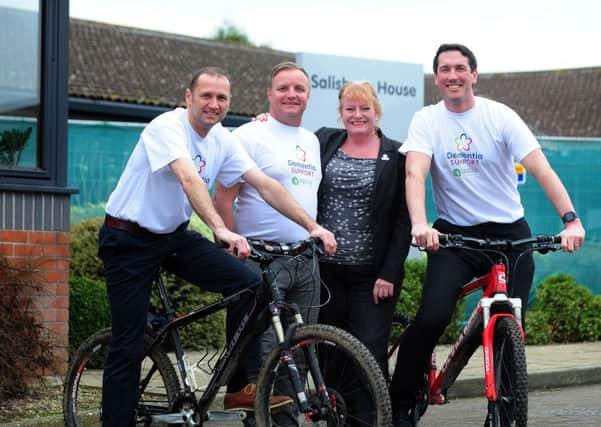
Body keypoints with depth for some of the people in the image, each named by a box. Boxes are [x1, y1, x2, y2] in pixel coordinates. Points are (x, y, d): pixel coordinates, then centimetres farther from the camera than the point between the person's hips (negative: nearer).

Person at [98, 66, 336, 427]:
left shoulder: (223, 141, 0)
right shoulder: (168, 127, -21)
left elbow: (266, 185, -3)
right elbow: (189, 179, -38)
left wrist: (313, 226, -11)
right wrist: (221, 229, -51)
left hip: (175, 235, 6)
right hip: (130, 240, -6)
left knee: (247, 283, -14)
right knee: (128, 347, -7)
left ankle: (241, 386, -5)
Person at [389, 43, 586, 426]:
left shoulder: (500, 117, -5)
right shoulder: (427, 121, -2)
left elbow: (541, 168, -14)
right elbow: (415, 173, -17)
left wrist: (571, 219, -29)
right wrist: (419, 224, -36)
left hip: (509, 233, 1)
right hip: (454, 235, 0)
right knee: (432, 318, -19)